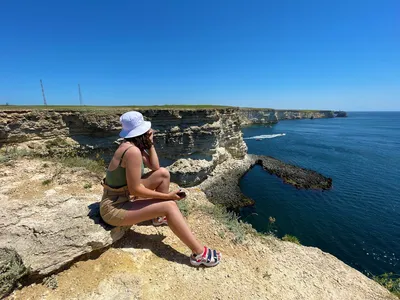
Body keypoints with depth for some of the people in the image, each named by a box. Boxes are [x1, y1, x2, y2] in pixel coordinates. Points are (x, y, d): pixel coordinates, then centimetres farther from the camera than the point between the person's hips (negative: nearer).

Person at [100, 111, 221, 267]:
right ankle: (199, 253, -12)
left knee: (163, 173, 3)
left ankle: (160, 217, 18)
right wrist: (167, 195, -18)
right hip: (114, 207, -9)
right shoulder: (133, 151, -27)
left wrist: (150, 144, -4)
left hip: (124, 195, 9)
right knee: (169, 206, -20)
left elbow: (155, 167, 3)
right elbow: (135, 190, -25)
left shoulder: (133, 145, 1)